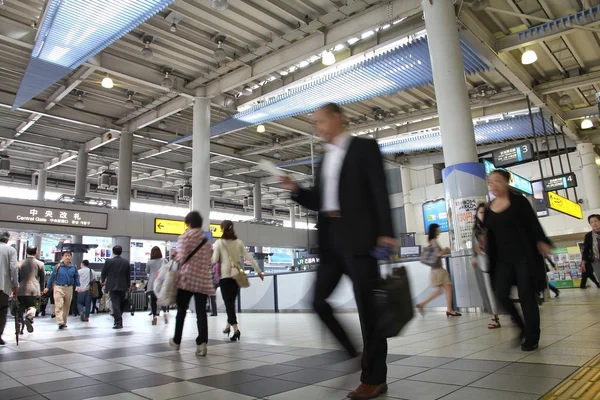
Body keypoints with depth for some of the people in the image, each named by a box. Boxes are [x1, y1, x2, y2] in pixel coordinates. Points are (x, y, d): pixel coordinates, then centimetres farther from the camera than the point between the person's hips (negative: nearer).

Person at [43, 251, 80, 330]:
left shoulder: (73, 267, 2)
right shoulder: (58, 266, -4)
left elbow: (76, 277, 9)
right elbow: (52, 277, 2)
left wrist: (78, 286, -3)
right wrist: (48, 287, 5)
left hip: (69, 288, 3)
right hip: (58, 288, -3)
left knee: (67, 306, 10)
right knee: (59, 306, -12)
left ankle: (64, 322, 22)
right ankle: (60, 322, -15)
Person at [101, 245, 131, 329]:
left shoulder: (108, 261, -8)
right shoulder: (126, 262, 0)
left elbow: (104, 273, 2)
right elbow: (128, 275, 5)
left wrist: (103, 280, 24)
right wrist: (128, 285, 16)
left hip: (112, 286, -3)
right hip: (123, 286, 3)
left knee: (115, 303, -4)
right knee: (121, 304, 16)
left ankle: (118, 322, -13)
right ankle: (118, 320, 27)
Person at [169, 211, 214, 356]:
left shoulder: (185, 236, -3)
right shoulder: (207, 240, 13)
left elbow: (182, 257, -11)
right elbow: (210, 259, 10)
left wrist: (175, 257, 9)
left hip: (187, 278, -3)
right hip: (203, 280, 3)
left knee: (181, 310, 12)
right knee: (201, 312, -1)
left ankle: (176, 341, 26)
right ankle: (202, 343, -11)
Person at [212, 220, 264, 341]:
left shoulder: (219, 242, -5)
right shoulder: (239, 242, 5)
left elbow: (214, 260, -10)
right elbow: (249, 258, 6)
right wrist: (259, 271, 12)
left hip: (225, 276, -4)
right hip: (237, 275, 4)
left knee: (228, 302, -2)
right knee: (231, 301, 19)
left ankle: (235, 329, -13)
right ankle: (228, 325, 28)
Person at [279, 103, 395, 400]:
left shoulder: (364, 147, 1)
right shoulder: (326, 159, 20)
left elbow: (380, 191, -7)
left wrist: (386, 232, -16)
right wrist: (296, 190, 2)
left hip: (358, 237, -7)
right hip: (330, 239, 7)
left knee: (367, 305, -1)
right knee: (318, 300, 4)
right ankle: (353, 353, 21)